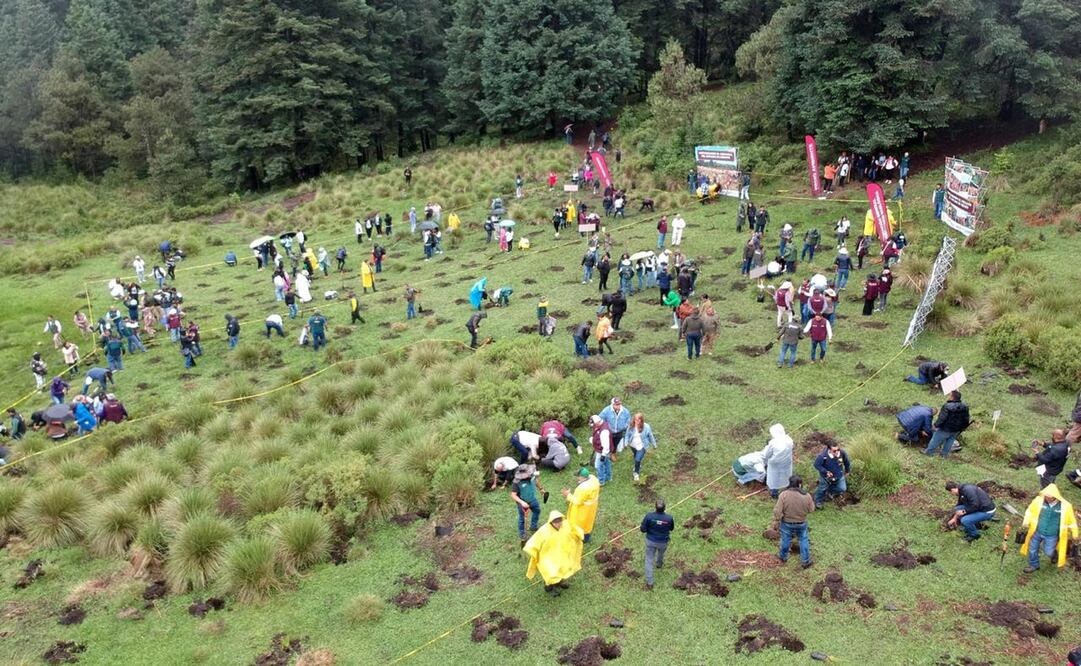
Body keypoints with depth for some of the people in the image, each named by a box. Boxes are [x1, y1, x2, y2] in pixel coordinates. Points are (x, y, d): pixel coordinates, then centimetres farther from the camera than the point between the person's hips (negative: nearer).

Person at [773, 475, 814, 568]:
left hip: (786, 523, 0)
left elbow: (777, 511, -19)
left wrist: (776, 522, -6)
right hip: (801, 523, 0)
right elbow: (811, 509, -4)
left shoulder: (783, 495, -23)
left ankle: (783, 556, 41)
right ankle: (805, 561, 28)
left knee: (785, 540, 20)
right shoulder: (806, 496, -19)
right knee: (803, 540, 20)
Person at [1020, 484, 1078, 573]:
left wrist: (1074, 534, 7)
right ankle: (1034, 565, 41)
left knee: (1048, 552, 10)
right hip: (1037, 532, 2)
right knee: (1033, 549, 15)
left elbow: (1071, 521, -1)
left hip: (1051, 536, -2)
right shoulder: (1039, 500, -16)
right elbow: (1030, 510, 2)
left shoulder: (1065, 506, -17)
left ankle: (1054, 552, 45)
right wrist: (1026, 522, -6)